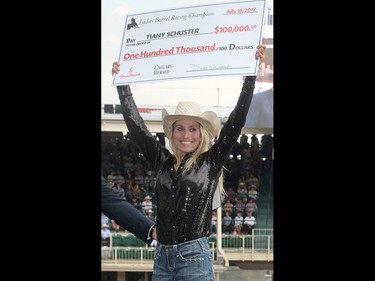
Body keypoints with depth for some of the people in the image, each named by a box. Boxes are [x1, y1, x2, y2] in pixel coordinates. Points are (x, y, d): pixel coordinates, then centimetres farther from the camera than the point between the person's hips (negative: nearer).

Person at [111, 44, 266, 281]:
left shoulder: (212, 161, 2)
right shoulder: (163, 161, 11)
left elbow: (237, 120, -3)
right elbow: (135, 125, 16)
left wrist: (250, 75, -7)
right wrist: (123, 83, 19)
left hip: (194, 257, -4)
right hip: (162, 258, 4)